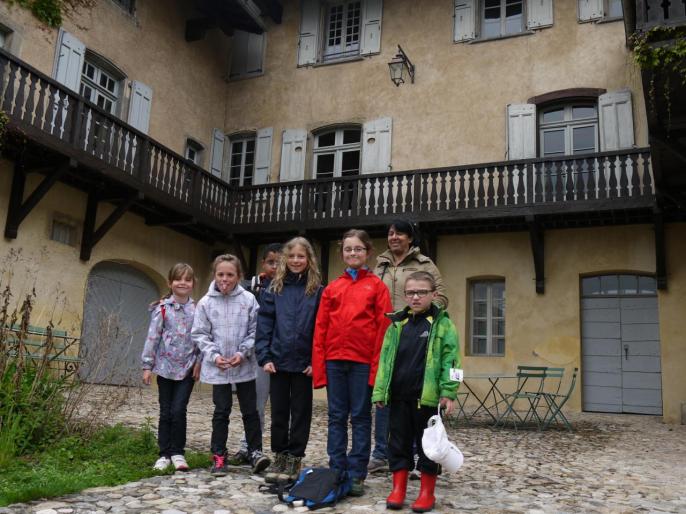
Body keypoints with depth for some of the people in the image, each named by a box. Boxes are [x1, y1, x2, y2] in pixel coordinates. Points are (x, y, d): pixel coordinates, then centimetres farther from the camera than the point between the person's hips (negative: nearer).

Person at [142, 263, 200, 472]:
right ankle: (164, 454, 19)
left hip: (187, 368, 0)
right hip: (165, 367, 0)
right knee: (166, 413, 8)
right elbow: (153, 337, -3)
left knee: (178, 411, -6)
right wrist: (147, 365, -5)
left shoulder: (197, 309, 1)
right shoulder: (162, 308, -4)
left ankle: (177, 452, 11)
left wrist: (199, 362, -5)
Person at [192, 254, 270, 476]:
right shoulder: (206, 302, -4)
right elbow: (200, 334, 1)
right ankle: (218, 455, 17)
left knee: (250, 410, 7)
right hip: (217, 367, 0)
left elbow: (254, 331, -2)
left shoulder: (248, 300, -5)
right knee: (221, 411, 8)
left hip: (244, 366, 0)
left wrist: (243, 352, -12)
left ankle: (256, 451, 16)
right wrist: (214, 355, -11)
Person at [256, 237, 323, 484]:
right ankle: (279, 456, 25)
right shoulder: (274, 289, 3)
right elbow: (264, 325, 1)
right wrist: (264, 357, -7)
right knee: (278, 412, 11)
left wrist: (317, 360, -10)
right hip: (278, 361, 2)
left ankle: (294, 459, 20)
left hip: (305, 363, -2)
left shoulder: (317, 290, -1)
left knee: (301, 412, 8)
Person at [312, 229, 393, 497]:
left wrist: (377, 365, -11)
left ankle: (356, 475, 13)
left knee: (360, 417, 5)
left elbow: (383, 327, -3)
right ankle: (336, 471, 19)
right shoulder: (332, 287, 9)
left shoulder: (377, 286, 2)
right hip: (334, 359, 3)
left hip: (363, 361, -3)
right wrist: (319, 364, 0)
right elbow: (320, 328, 7)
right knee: (337, 417, 9)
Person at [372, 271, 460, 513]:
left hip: (428, 396, -3)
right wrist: (380, 391, 3)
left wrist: (448, 392, -14)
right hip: (399, 395, 4)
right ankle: (398, 488, 22)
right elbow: (386, 359, 8)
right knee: (399, 441, 11)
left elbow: (450, 359, -7)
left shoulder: (442, 323, -3)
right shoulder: (397, 323, 8)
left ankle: (427, 492, 19)